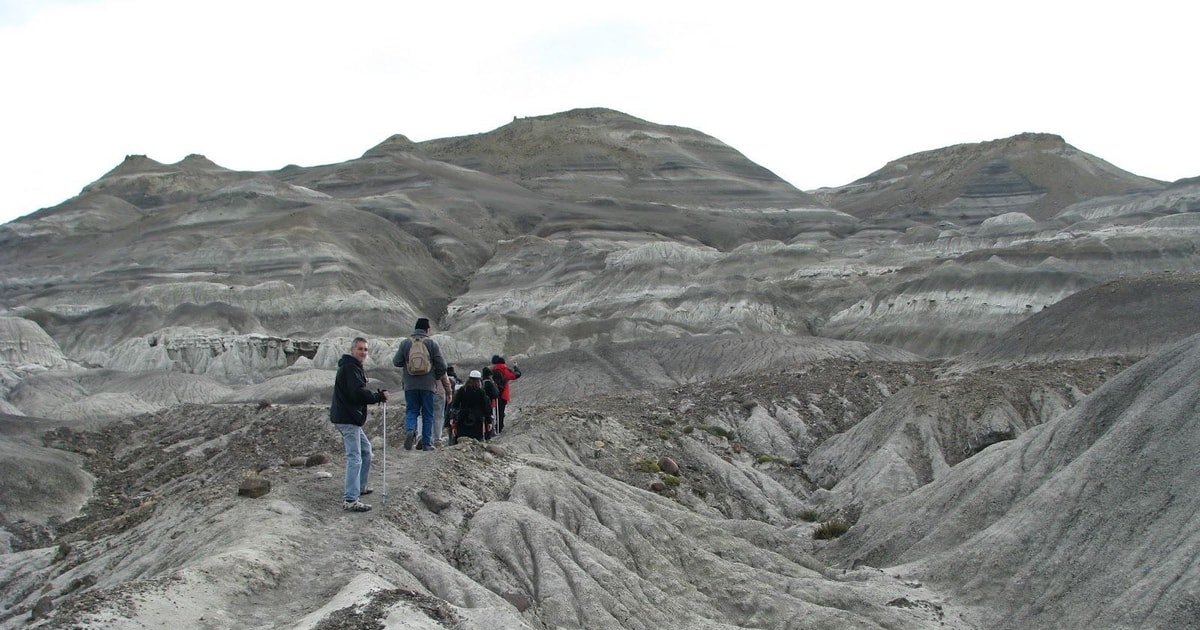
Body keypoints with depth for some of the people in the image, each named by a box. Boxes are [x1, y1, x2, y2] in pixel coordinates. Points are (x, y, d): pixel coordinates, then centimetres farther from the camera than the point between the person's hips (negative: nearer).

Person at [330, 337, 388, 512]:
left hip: (351, 417, 11)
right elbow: (358, 392, -25)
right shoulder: (350, 368, -14)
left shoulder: (354, 367, 21)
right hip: (347, 419, -11)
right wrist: (379, 396, -14)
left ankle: (359, 486, 33)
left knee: (365, 450, 24)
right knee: (354, 457, -14)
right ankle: (350, 500, -19)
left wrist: (376, 395, 4)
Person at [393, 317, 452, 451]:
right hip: (428, 385, -1)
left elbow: (396, 362, 4)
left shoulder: (405, 343, 1)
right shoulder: (432, 344, -2)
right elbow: (441, 366, -3)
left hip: (410, 385, 1)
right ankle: (427, 443, 5)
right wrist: (436, 377, 16)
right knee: (427, 414, 7)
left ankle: (410, 430, -20)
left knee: (411, 411, 8)